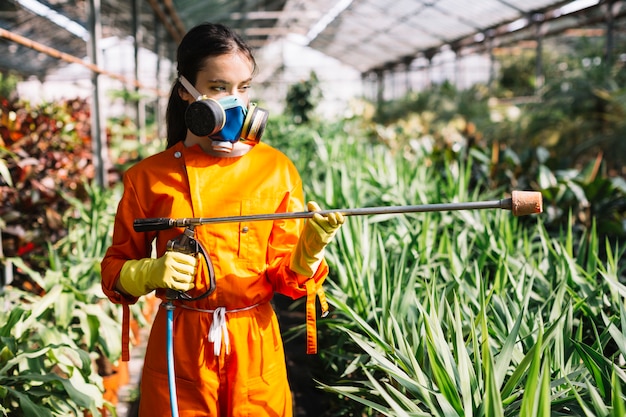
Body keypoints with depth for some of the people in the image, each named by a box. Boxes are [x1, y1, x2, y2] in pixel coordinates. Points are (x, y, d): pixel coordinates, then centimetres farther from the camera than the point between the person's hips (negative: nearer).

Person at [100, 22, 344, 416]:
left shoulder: (276, 168, -2)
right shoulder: (149, 177, -3)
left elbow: (286, 278, -2)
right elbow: (115, 269, 5)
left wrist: (309, 250, -23)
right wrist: (151, 273, -16)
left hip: (255, 348, 1)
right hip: (178, 347, 0)